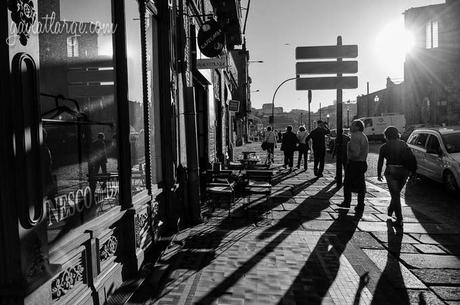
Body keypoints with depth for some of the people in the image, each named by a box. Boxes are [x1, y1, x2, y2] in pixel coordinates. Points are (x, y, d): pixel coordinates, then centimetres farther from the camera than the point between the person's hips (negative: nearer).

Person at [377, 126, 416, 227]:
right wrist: (413, 171, 10)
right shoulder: (403, 144, 8)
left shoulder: (384, 147, -2)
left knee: (395, 195, 1)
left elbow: (380, 162, 1)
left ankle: (399, 219, -1)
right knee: (397, 193, 22)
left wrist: (379, 174, 12)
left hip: (391, 171, -4)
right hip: (404, 172, 4)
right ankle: (390, 210, 38)